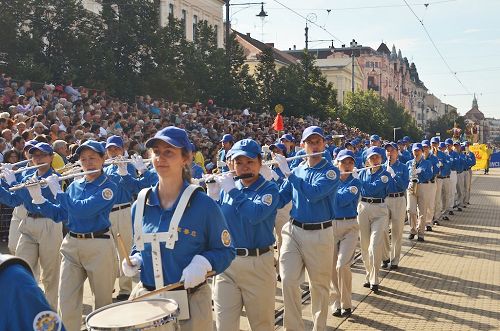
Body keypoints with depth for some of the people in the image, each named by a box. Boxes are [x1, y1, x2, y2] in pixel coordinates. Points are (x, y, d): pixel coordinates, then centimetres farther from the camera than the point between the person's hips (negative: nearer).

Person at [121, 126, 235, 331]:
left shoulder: (204, 205, -12)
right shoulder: (140, 204, 1)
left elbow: (225, 251, -5)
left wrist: (203, 263, -22)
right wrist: (134, 261, -5)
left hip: (190, 303, -3)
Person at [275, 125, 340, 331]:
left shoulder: (331, 171, -6)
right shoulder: (296, 171, 8)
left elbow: (314, 193, -24)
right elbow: (280, 200, 8)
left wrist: (287, 173, -20)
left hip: (319, 234, -3)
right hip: (293, 231, 3)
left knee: (319, 284, 8)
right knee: (288, 280, -7)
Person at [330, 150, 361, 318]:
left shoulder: (355, 182, -3)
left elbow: (343, 200, -19)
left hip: (350, 226, -3)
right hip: (330, 225, 3)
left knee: (342, 266, -15)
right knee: (331, 267, 3)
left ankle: (346, 304, 2)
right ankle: (337, 302, 20)